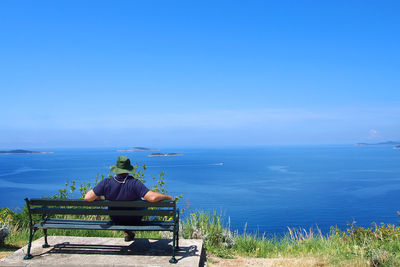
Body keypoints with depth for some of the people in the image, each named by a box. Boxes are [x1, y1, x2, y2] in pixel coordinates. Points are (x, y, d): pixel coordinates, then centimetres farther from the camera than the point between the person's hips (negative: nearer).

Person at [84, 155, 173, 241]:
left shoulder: (106, 183, -26)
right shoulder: (134, 183, -34)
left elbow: (88, 198, -24)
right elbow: (152, 197, -41)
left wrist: (97, 196, -1)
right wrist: (168, 197, -23)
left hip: (115, 221, 3)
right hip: (134, 221, -2)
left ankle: (128, 233, 46)